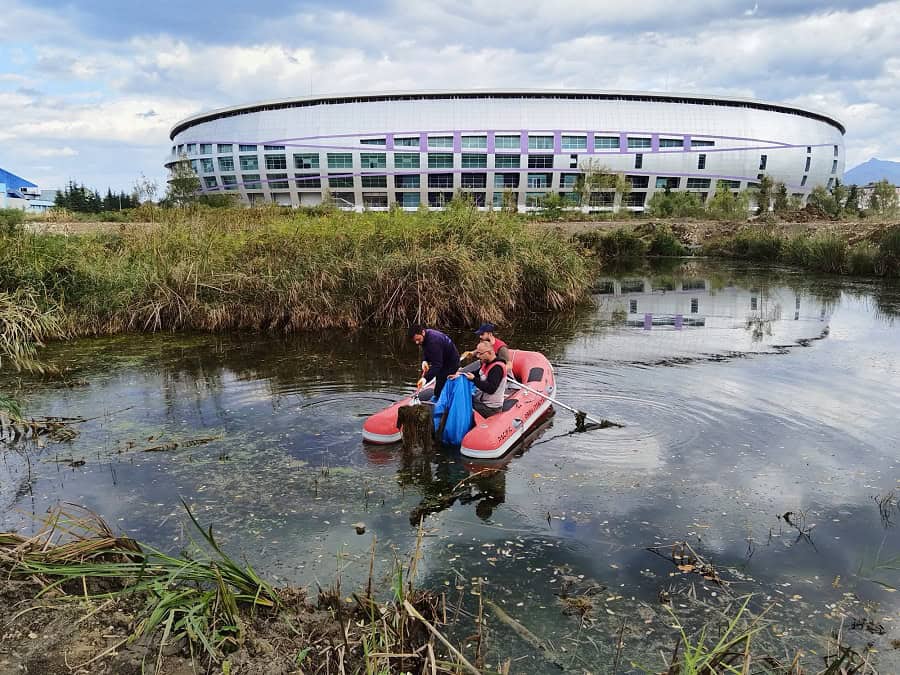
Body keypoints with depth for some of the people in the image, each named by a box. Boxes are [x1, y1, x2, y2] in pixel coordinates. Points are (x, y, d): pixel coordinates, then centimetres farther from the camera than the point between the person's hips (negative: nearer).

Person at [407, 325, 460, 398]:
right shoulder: (425, 336, -7)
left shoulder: (434, 341, -37)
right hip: (443, 361, 10)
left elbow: (437, 365, -38)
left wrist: (425, 378, -45)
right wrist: (424, 361, -11)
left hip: (451, 363, -10)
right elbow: (425, 351, 10)